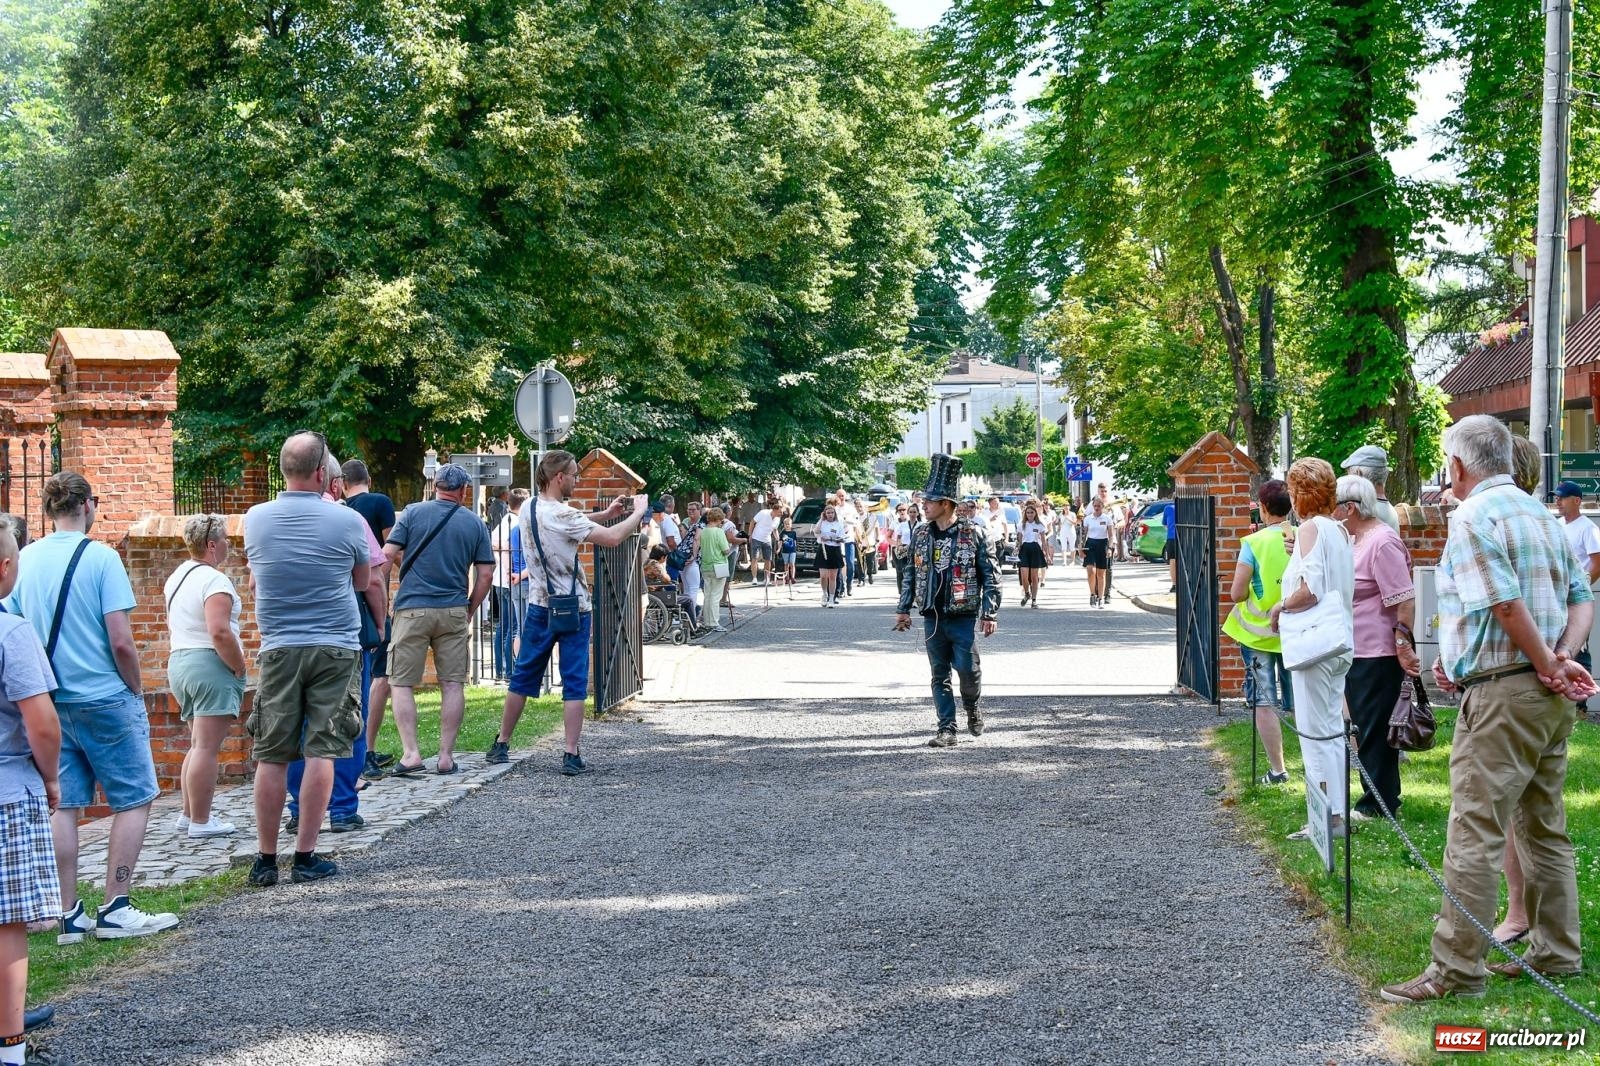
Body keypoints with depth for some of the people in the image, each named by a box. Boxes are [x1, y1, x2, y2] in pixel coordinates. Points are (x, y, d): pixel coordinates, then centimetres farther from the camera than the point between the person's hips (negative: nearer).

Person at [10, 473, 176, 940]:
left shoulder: (25, 560, 4)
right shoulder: (100, 557, -11)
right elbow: (120, 642, -14)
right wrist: (137, 691, 0)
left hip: (49, 703, 5)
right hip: (105, 699, -5)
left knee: (63, 806, 10)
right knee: (134, 800, 5)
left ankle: (69, 916, 11)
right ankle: (115, 911, 2)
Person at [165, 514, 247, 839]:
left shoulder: (177, 577, 15)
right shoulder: (213, 581, -15)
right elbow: (219, 632, -24)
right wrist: (240, 667, -15)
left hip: (179, 663, 10)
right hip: (211, 666, -10)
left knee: (198, 745, 19)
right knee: (207, 748, -7)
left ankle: (188, 814, 22)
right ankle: (200, 822, -5)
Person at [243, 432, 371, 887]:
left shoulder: (256, 518, 0)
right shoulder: (346, 521, -7)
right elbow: (363, 582, 9)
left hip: (278, 649, 2)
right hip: (335, 649, -2)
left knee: (271, 757, 6)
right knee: (321, 753, 0)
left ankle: (266, 858, 10)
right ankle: (306, 856, 0)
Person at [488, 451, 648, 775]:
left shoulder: (529, 510, 5)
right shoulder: (563, 515, -18)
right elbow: (612, 538, -22)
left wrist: (606, 514, 12)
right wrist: (638, 513, -7)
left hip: (539, 608, 6)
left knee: (523, 679, 14)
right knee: (574, 684, -1)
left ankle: (501, 746, 20)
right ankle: (571, 756, -4)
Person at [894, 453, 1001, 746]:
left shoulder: (973, 534, -6)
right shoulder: (921, 534, 7)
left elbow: (991, 575, -5)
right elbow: (912, 574, 16)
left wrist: (990, 613, -9)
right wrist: (904, 609, 13)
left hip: (963, 616, -4)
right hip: (932, 618, 4)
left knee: (967, 669, -2)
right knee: (939, 675, 4)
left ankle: (973, 709, 28)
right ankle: (947, 729, 7)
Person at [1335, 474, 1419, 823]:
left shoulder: (1382, 543, -18)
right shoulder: (1355, 540, 14)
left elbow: (1404, 600, -22)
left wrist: (1403, 645, -23)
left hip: (1378, 654, -10)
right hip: (1356, 651, 10)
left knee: (1374, 729, -3)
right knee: (1365, 728, 15)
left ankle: (1379, 804, 4)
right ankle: (1381, 797, 23)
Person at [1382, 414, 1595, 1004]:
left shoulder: (1472, 516, -12)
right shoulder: (1543, 515, 16)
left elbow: (1506, 604, -21)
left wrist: (1548, 666, -11)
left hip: (1502, 693, -9)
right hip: (1551, 697, 9)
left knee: (1473, 833, -8)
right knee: (1546, 828, 16)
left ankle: (1457, 967, -7)